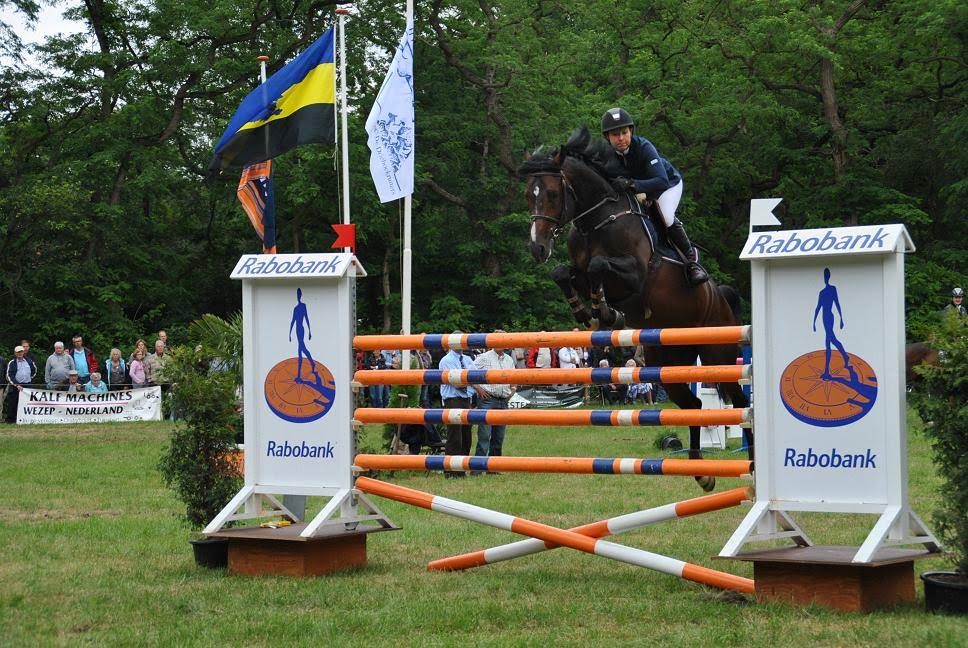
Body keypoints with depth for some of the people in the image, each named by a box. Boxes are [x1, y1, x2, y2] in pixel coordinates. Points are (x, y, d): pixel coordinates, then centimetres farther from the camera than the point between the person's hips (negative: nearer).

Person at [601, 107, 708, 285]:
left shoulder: (643, 147, -37)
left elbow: (662, 181, -48)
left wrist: (631, 184, -62)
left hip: (668, 183, -6)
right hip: (638, 191, 6)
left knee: (666, 217, -30)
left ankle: (692, 259, -12)